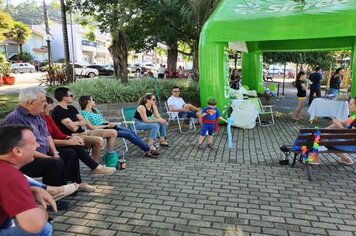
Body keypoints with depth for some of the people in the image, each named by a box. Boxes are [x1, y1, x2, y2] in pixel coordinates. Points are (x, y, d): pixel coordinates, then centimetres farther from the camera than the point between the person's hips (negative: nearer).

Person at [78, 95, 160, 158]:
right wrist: (106, 125, -14)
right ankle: (148, 150, -9)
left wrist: (109, 123, -3)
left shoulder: (95, 109, 18)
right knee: (128, 134, -18)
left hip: (107, 126, 8)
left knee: (131, 131, -9)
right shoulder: (84, 113, -8)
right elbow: (91, 127, -17)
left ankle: (148, 150, -8)